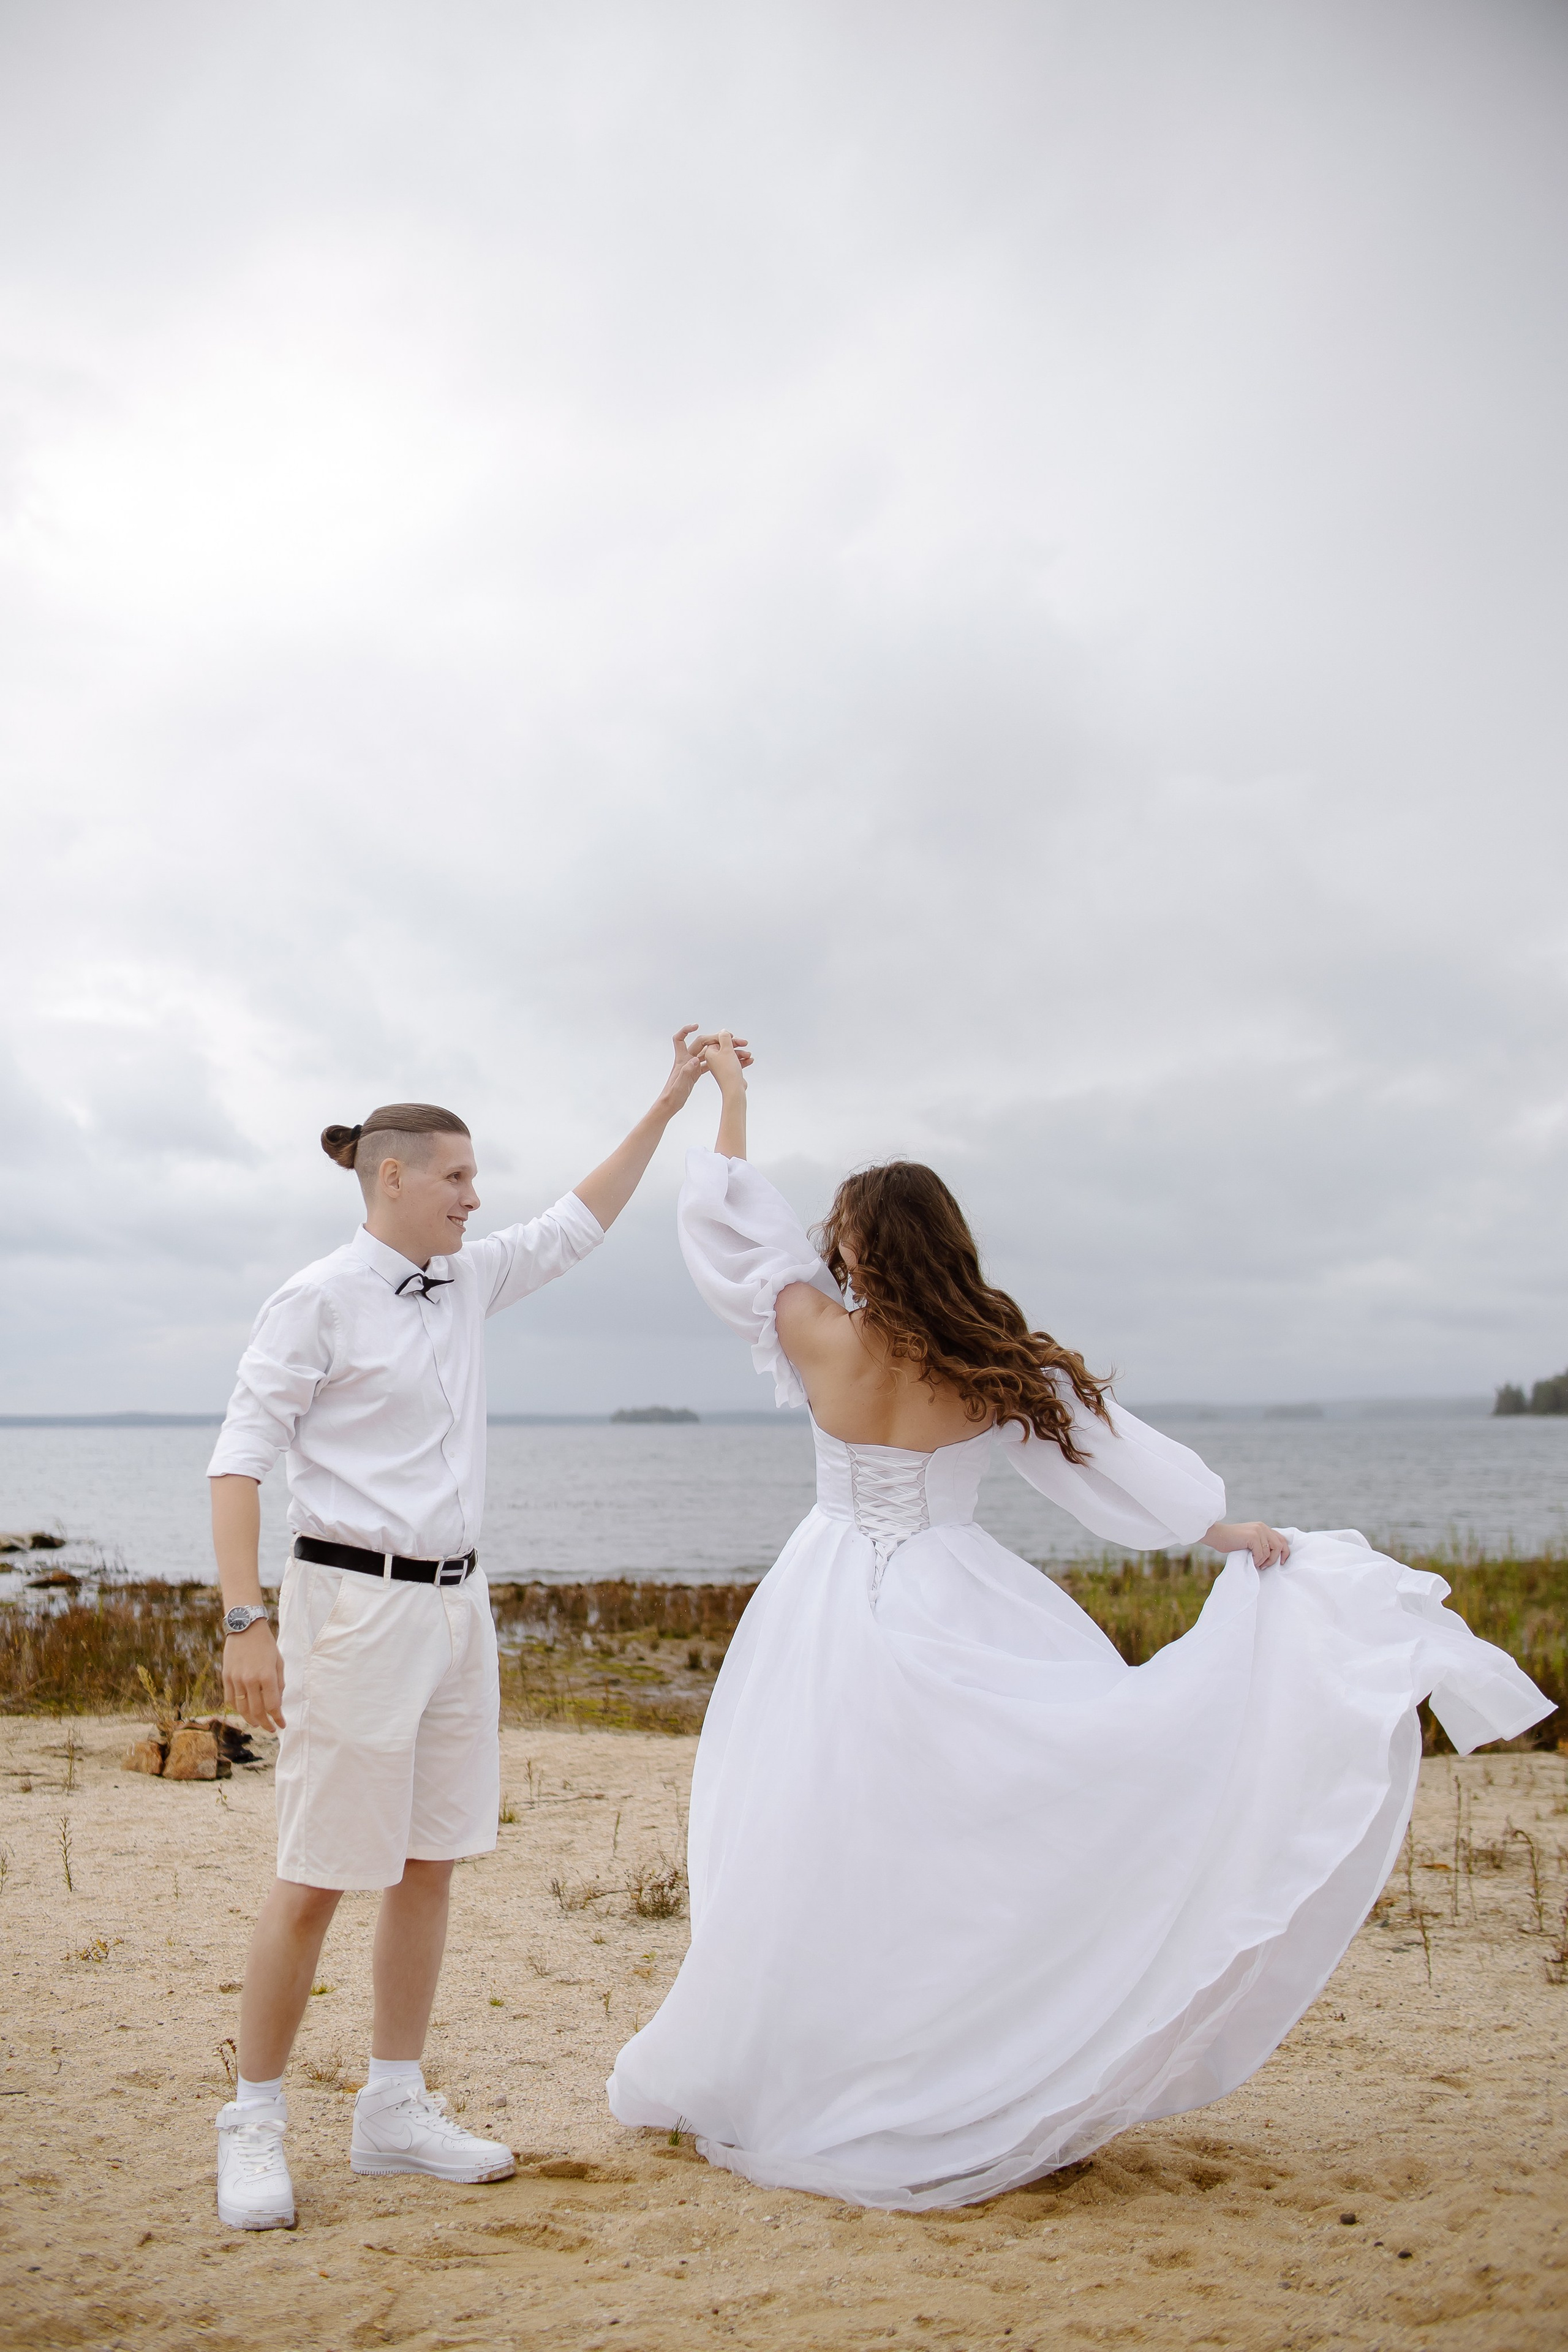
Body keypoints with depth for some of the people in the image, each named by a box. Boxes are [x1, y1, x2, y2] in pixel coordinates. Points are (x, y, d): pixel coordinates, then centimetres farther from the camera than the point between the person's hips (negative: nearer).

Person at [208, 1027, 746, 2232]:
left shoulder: (470, 1283, 10)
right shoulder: (319, 1301, -9)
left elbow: (579, 1223, 18)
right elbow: (239, 1460, -11)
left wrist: (670, 1102, 16)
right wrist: (247, 1622, -17)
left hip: (457, 1602, 7)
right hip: (356, 1601, -7)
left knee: (432, 1864, 11)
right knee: (317, 1878, -2)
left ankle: (396, 2109, 22)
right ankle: (255, 2125, 13)